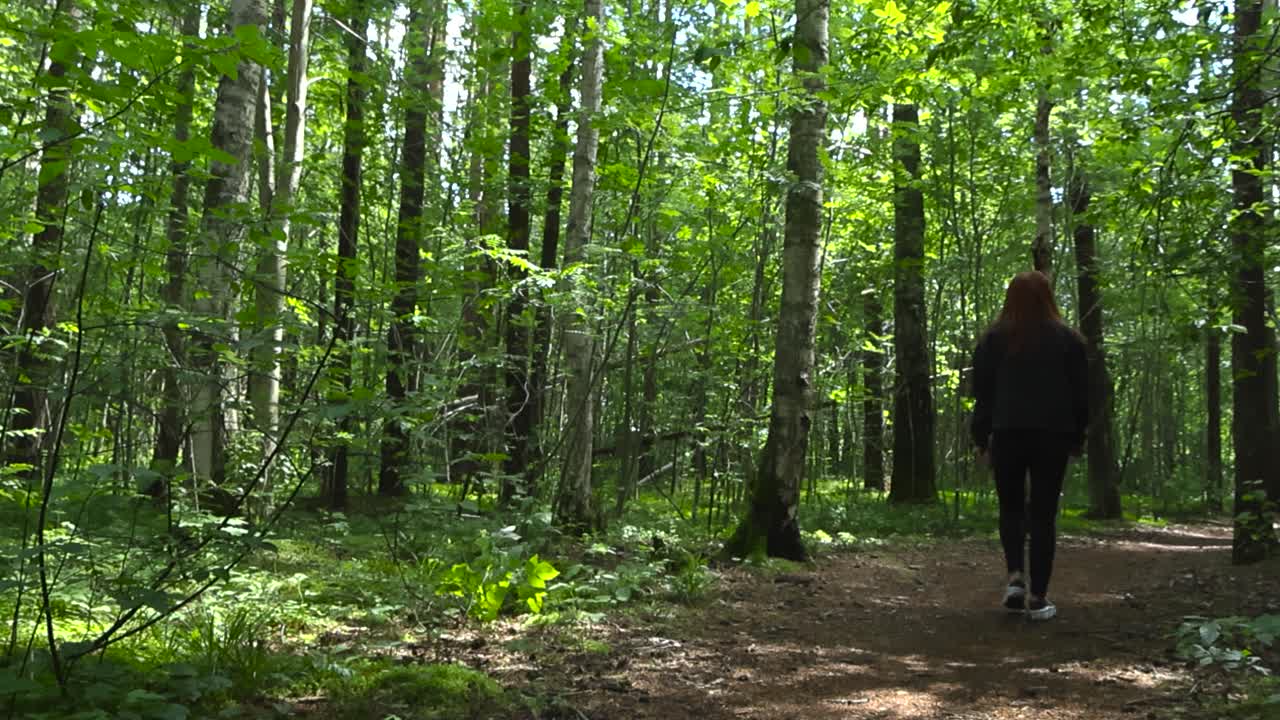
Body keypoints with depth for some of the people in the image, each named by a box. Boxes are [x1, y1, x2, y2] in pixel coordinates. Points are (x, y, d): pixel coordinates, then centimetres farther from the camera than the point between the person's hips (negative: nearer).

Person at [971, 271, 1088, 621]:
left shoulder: (994, 338, 3)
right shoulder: (1067, 338, 5)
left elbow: (983, 392, 3)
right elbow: (1080, 394, 8)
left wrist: (981, 438, 9)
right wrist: (1077, 437, 17)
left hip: (1008, 434, 0)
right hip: (1053, 435, 0)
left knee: (1011, 508, 15)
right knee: (1043, 514, 3)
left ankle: (1015, 577, -4)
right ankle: (1038, 598, 2)